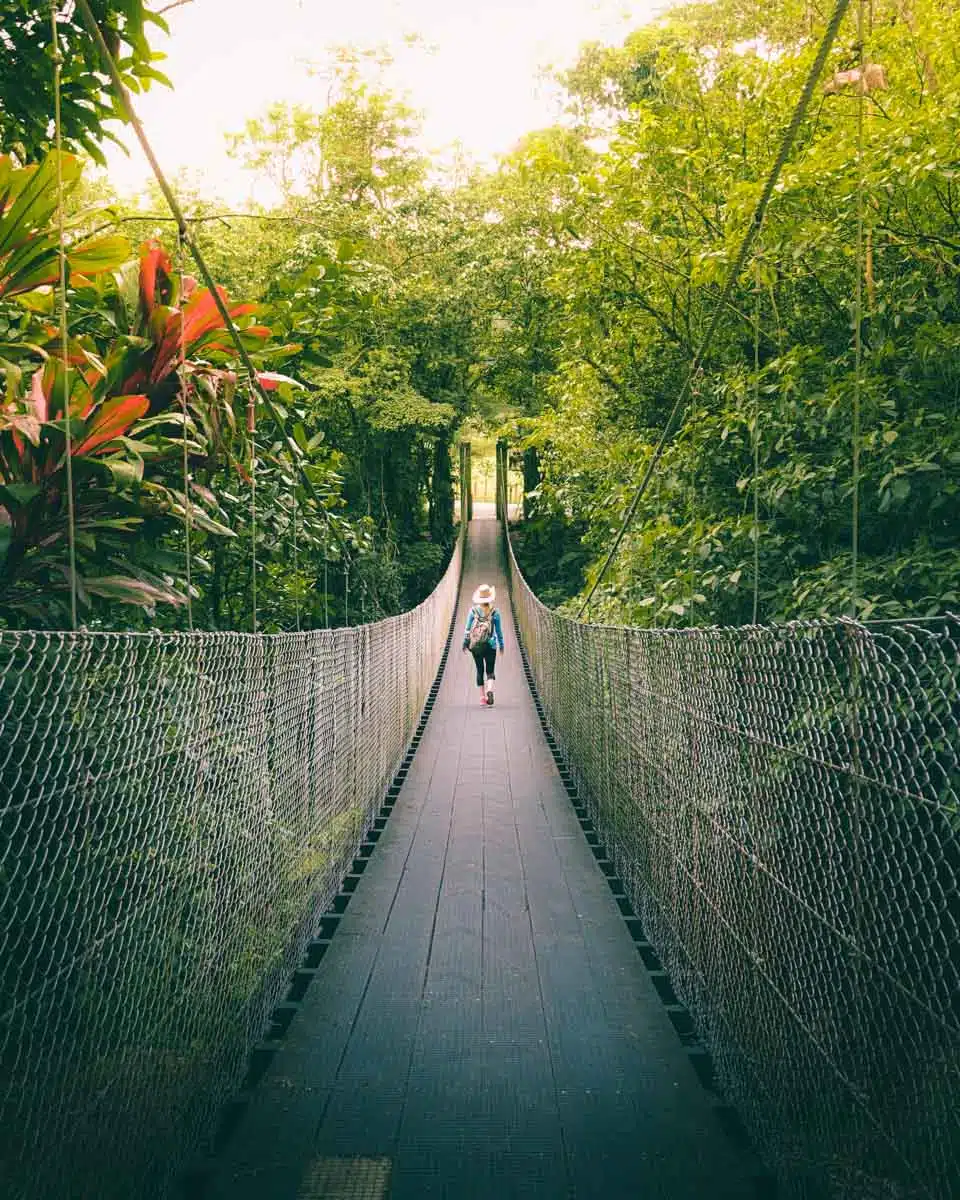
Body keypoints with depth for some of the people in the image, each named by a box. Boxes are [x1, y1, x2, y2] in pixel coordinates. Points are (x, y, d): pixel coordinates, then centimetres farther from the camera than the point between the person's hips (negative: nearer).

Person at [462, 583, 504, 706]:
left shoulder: (473, 610, -4)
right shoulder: (495, 612, -6)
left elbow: (468, 629, 0)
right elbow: (499, 630, 0)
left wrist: (465, 643, 9)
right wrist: (501, 645, 11)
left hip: (475, 645, 1)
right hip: (490, 645, -1)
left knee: (479, 670, 11)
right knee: (490, 671, 6)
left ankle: (482, 697, 11)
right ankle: (489, 689, -20)